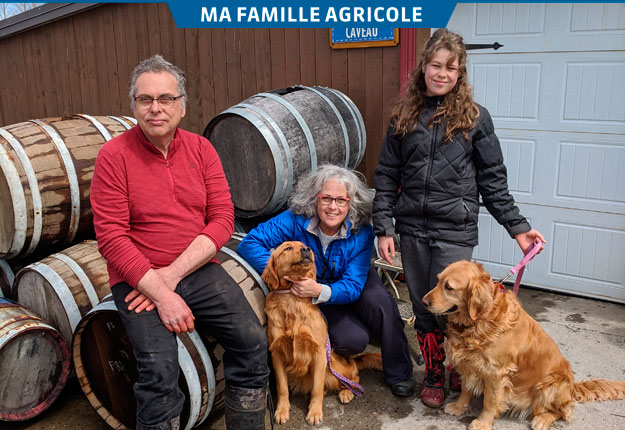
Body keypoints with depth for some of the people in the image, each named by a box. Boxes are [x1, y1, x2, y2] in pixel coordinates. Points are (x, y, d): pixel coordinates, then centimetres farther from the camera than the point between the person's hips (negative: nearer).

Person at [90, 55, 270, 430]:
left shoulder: (201, 149, 4)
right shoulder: (114, 156, -6)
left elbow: (223, 219, -3)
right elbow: (112, 237, -11)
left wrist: (173, 274, -14)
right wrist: (161, 295, -18)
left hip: (199, 270, 3)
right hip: (138, 280, -2)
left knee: (252, 340, -13)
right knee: (160, 369, -23)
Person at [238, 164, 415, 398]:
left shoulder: (361, 232, -24)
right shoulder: (295, 220, -25)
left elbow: (353, 286, -26)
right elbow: (249, 243, -27)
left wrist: (320, 291, -47)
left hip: (351, 285, 1)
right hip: (315, 293, -1)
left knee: (379, 301, -31)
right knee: (353, 340, -24)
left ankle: (398, 373, -9)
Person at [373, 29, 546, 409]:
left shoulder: (474, 117, 1)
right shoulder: (404, 116, 6)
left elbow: (492, 179, 3)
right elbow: (386, 176, 6)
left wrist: (517, 226, -1)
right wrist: (383, 228, 0)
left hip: (455, 231, -2)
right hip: (411, 230, 3)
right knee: (423, 307, 12)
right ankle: (434, 373, 33)